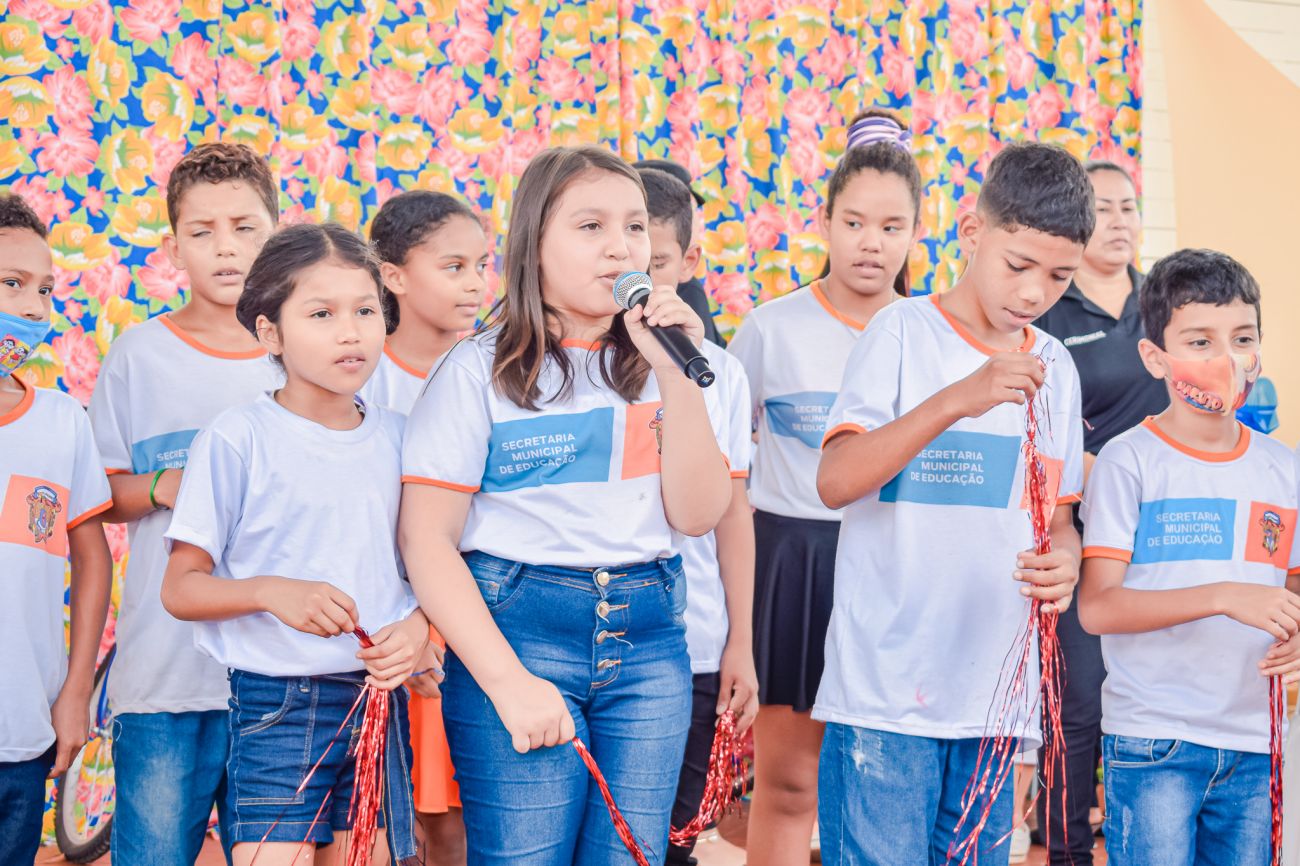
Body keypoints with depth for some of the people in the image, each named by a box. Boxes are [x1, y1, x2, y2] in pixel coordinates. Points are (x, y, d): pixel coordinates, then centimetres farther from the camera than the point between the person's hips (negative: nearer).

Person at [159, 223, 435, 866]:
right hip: (275, 707, -4)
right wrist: (272, 590, -22)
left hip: (381, 699, 4)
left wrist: (419, 626, -7)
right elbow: (180, 588, -4)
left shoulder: (397, 438, 8)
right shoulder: (238, 438, -5)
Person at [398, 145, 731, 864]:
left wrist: (677, 377, -9)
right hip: (517, 629, -3)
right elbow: (426, 539, -7)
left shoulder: (661, 360, 9)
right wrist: (508, 680, -14)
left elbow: (696, 515, 2)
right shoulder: (480, 369, -2)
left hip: (649, 637, 4)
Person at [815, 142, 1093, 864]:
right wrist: (957, 400, -25)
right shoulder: (904, 332, -4)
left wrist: (1064, 560, -7)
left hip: (996, 697, 5)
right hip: (886, 689, -5)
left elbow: (1056, 514, 17)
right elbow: (835, 481, -15)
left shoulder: (1054, 366, 11)